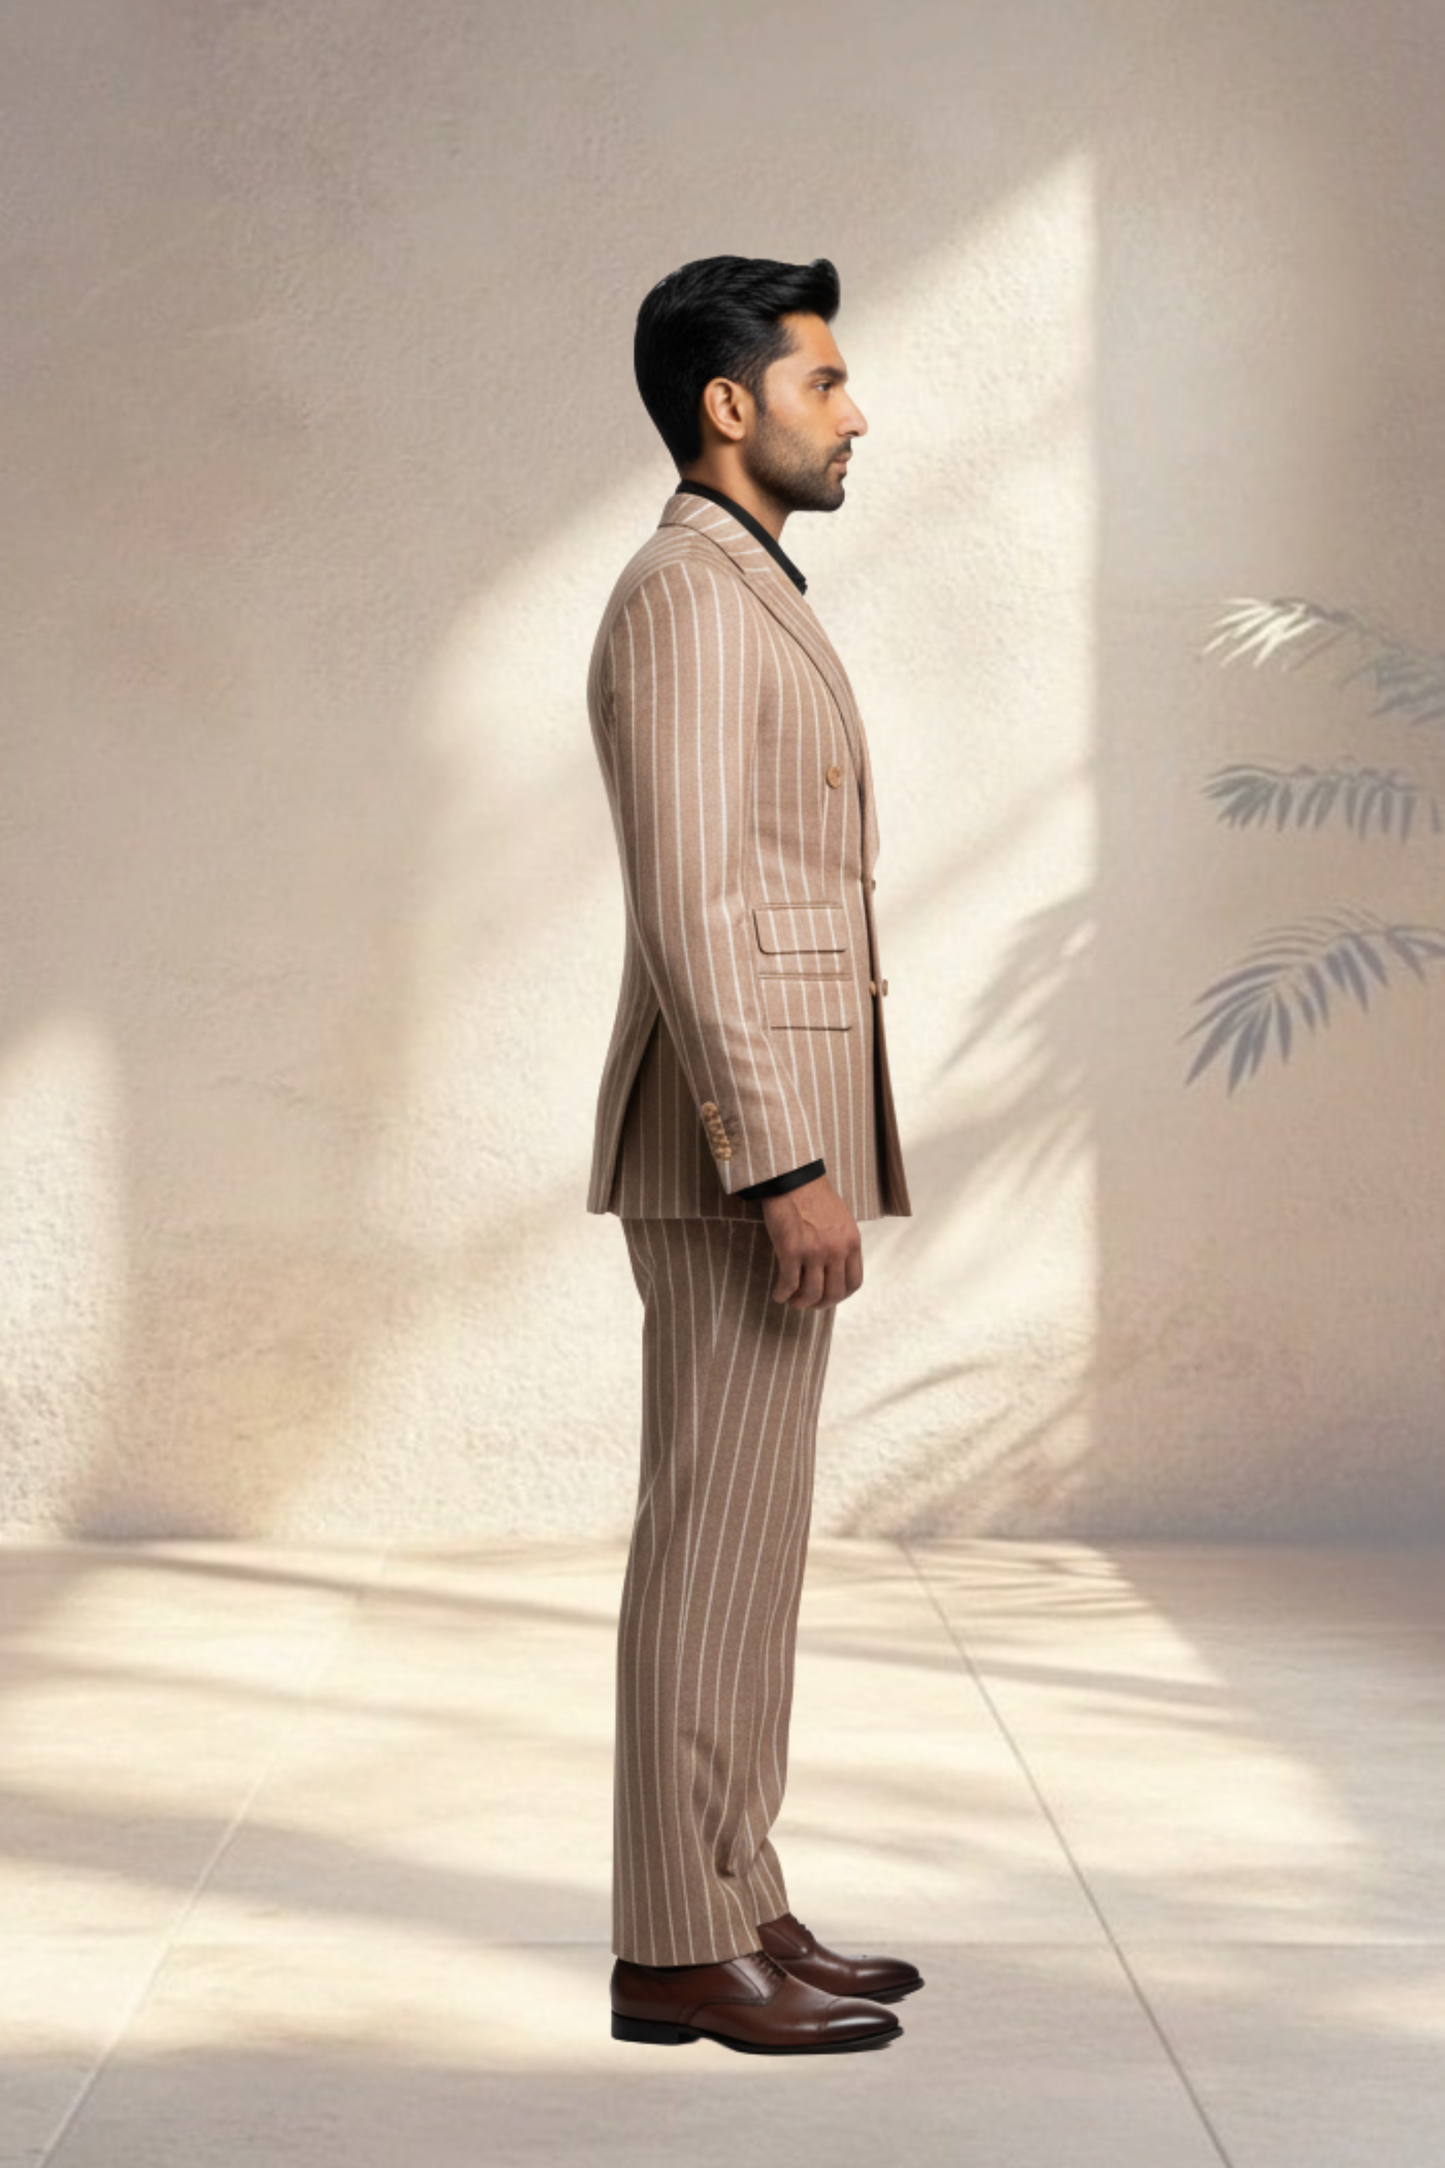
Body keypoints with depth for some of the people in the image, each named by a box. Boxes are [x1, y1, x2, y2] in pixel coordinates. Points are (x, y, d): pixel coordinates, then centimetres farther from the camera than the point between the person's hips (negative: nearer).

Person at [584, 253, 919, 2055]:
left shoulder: (746, 606, 20)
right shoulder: (681, 593, -13)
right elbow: (686, 912, -20)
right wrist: (790, 1171, -23)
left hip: (768, 1138, 10)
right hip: (741, 1139, -10)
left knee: (744, 1525, 11)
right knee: (718, 1532, -6)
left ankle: (732, 1908, 18)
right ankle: (679, 1953, 1)